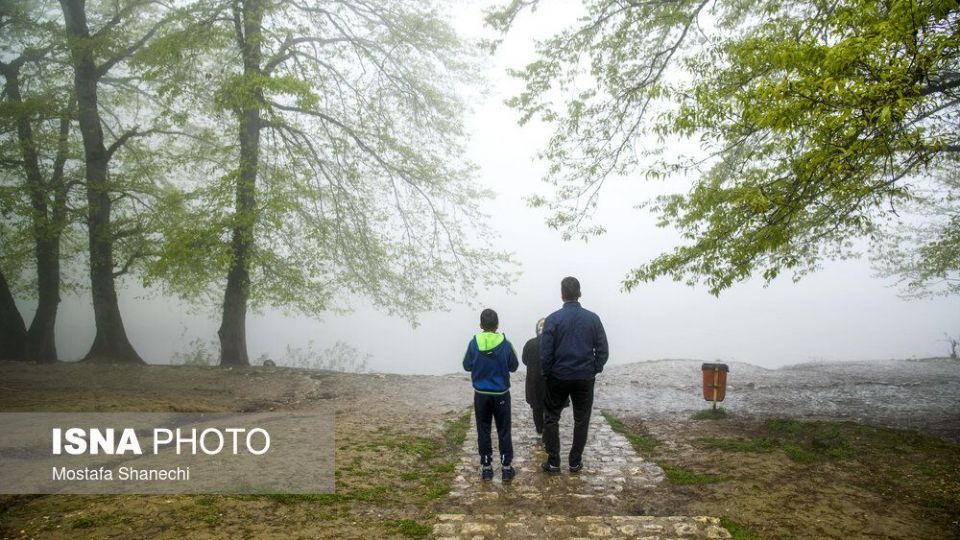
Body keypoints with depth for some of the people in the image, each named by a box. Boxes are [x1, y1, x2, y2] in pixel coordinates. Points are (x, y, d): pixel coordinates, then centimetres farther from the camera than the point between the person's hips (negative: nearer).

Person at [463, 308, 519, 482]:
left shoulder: (473, 344, -9)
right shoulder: (505, 344, -11)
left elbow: (467, 366, 2)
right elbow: (514, 366, 2)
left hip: (481, 394, 1)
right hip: (501, 394, 0)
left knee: (483, 431, 10)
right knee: (504, 431, 9)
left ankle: (486, 468, 14)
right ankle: (506, 467, 11)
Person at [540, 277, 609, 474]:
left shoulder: (553, 319, -10)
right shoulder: (592, 318, -3)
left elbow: (545, 352, -9)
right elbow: (603, 350, -1)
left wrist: (546, 374, 4)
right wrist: (594, 370, 10)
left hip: (558, 378, -2)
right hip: (585, 378, 2)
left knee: (551, 419, 12)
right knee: (581, 420, 13)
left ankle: (553, 462, 11)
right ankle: (575, 462, 18)